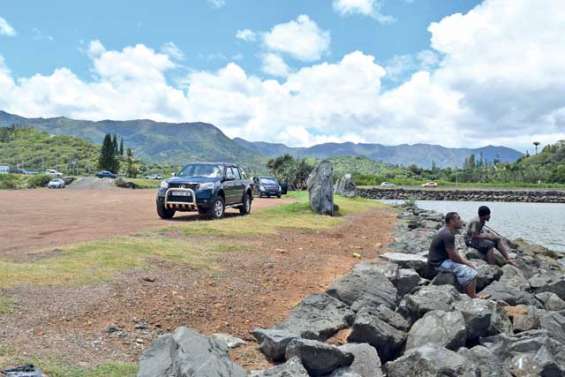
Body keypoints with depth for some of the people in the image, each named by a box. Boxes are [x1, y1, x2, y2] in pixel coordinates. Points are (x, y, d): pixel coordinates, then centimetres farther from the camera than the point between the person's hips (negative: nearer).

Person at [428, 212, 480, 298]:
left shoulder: (447, 231, 8)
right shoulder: (448, 235, -24)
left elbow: (454, 252, 17)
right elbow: (453, 257, -22)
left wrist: (466, 261, 7)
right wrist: (467, 263, -6)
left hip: (443, 259, 11)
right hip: (439, 263, -11)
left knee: (471, 267, 12)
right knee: (469, 272, -15)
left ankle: (472, 294, 13)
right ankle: (473, 298, -2)